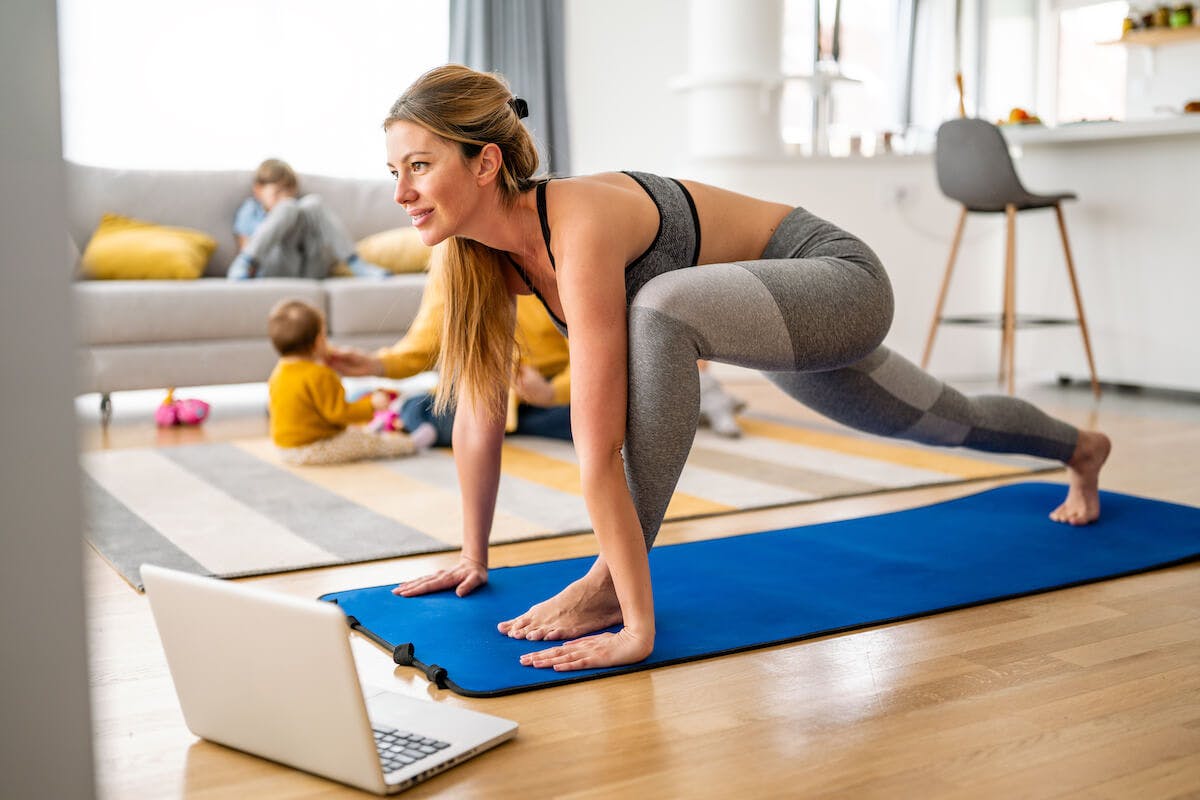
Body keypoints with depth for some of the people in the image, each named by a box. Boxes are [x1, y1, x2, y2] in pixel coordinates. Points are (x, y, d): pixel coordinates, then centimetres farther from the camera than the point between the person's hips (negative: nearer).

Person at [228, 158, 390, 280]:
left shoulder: (301, 208, 30)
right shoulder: (250, 210, 19)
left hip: (311, 271, 3)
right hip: (275, 270, -3)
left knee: (313, 203, -13)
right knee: (287, 207, -20)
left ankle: (355, 262, -26)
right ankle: (245, 262, -37)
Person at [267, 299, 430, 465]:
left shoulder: (278, 372, 2)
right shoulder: (319, 376, -27)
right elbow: (338, 412, -24)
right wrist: (371, 404, -13)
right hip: (312, 449, -9)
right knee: (370, 442, 2)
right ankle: (409, 444, 13)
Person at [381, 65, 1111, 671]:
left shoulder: (578, 229, -36)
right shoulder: (480, 248, -12)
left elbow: (598, 447, -40)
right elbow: (478, 414, -4)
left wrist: (639, 627, -38)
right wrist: (474, 559, 2)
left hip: (841, 284, -9)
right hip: (775, 314, 9)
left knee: (661, 308, -39)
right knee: (950, 425, 30)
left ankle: (613, 584, -22)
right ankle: (1080, 447, 63)